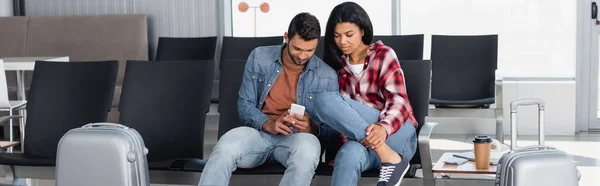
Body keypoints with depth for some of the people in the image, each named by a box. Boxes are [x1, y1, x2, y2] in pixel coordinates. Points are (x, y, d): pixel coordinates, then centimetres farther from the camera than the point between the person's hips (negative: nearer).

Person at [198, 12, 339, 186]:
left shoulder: (327, 76, 1)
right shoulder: (259, 58, 3)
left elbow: (333, 126, 6)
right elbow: (245, 105, 4)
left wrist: (313, 127, -18)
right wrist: (269, 124, -17)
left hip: (297, 137, -1)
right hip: (259, 131, 1)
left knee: (306, 153, -40)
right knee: (224, 149, -34)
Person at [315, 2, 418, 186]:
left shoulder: (384, 55, 3)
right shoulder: (338, 64, 16)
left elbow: (398, 102, -8)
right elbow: (343, 110, 13)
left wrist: (383, 128, -30)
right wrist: (345, 142, -3)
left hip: (397, 135, -2)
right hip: (360, 138, 2)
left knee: (325, 100, -27)